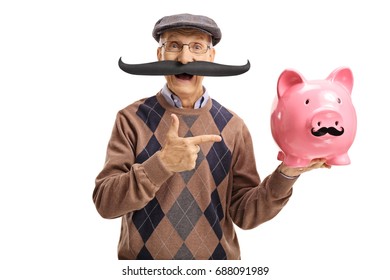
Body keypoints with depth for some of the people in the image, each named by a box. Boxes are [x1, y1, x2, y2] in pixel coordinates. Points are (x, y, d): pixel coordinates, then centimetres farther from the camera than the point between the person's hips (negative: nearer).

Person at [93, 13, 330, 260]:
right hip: (143, 262, -1)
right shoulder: (132, 118, -9)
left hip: (216, 256, 2)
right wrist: (162, 164, -28)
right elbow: (105, 202, -15)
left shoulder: (233, 127, -6)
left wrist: (286, 174, -20)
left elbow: (244, 213, -5)